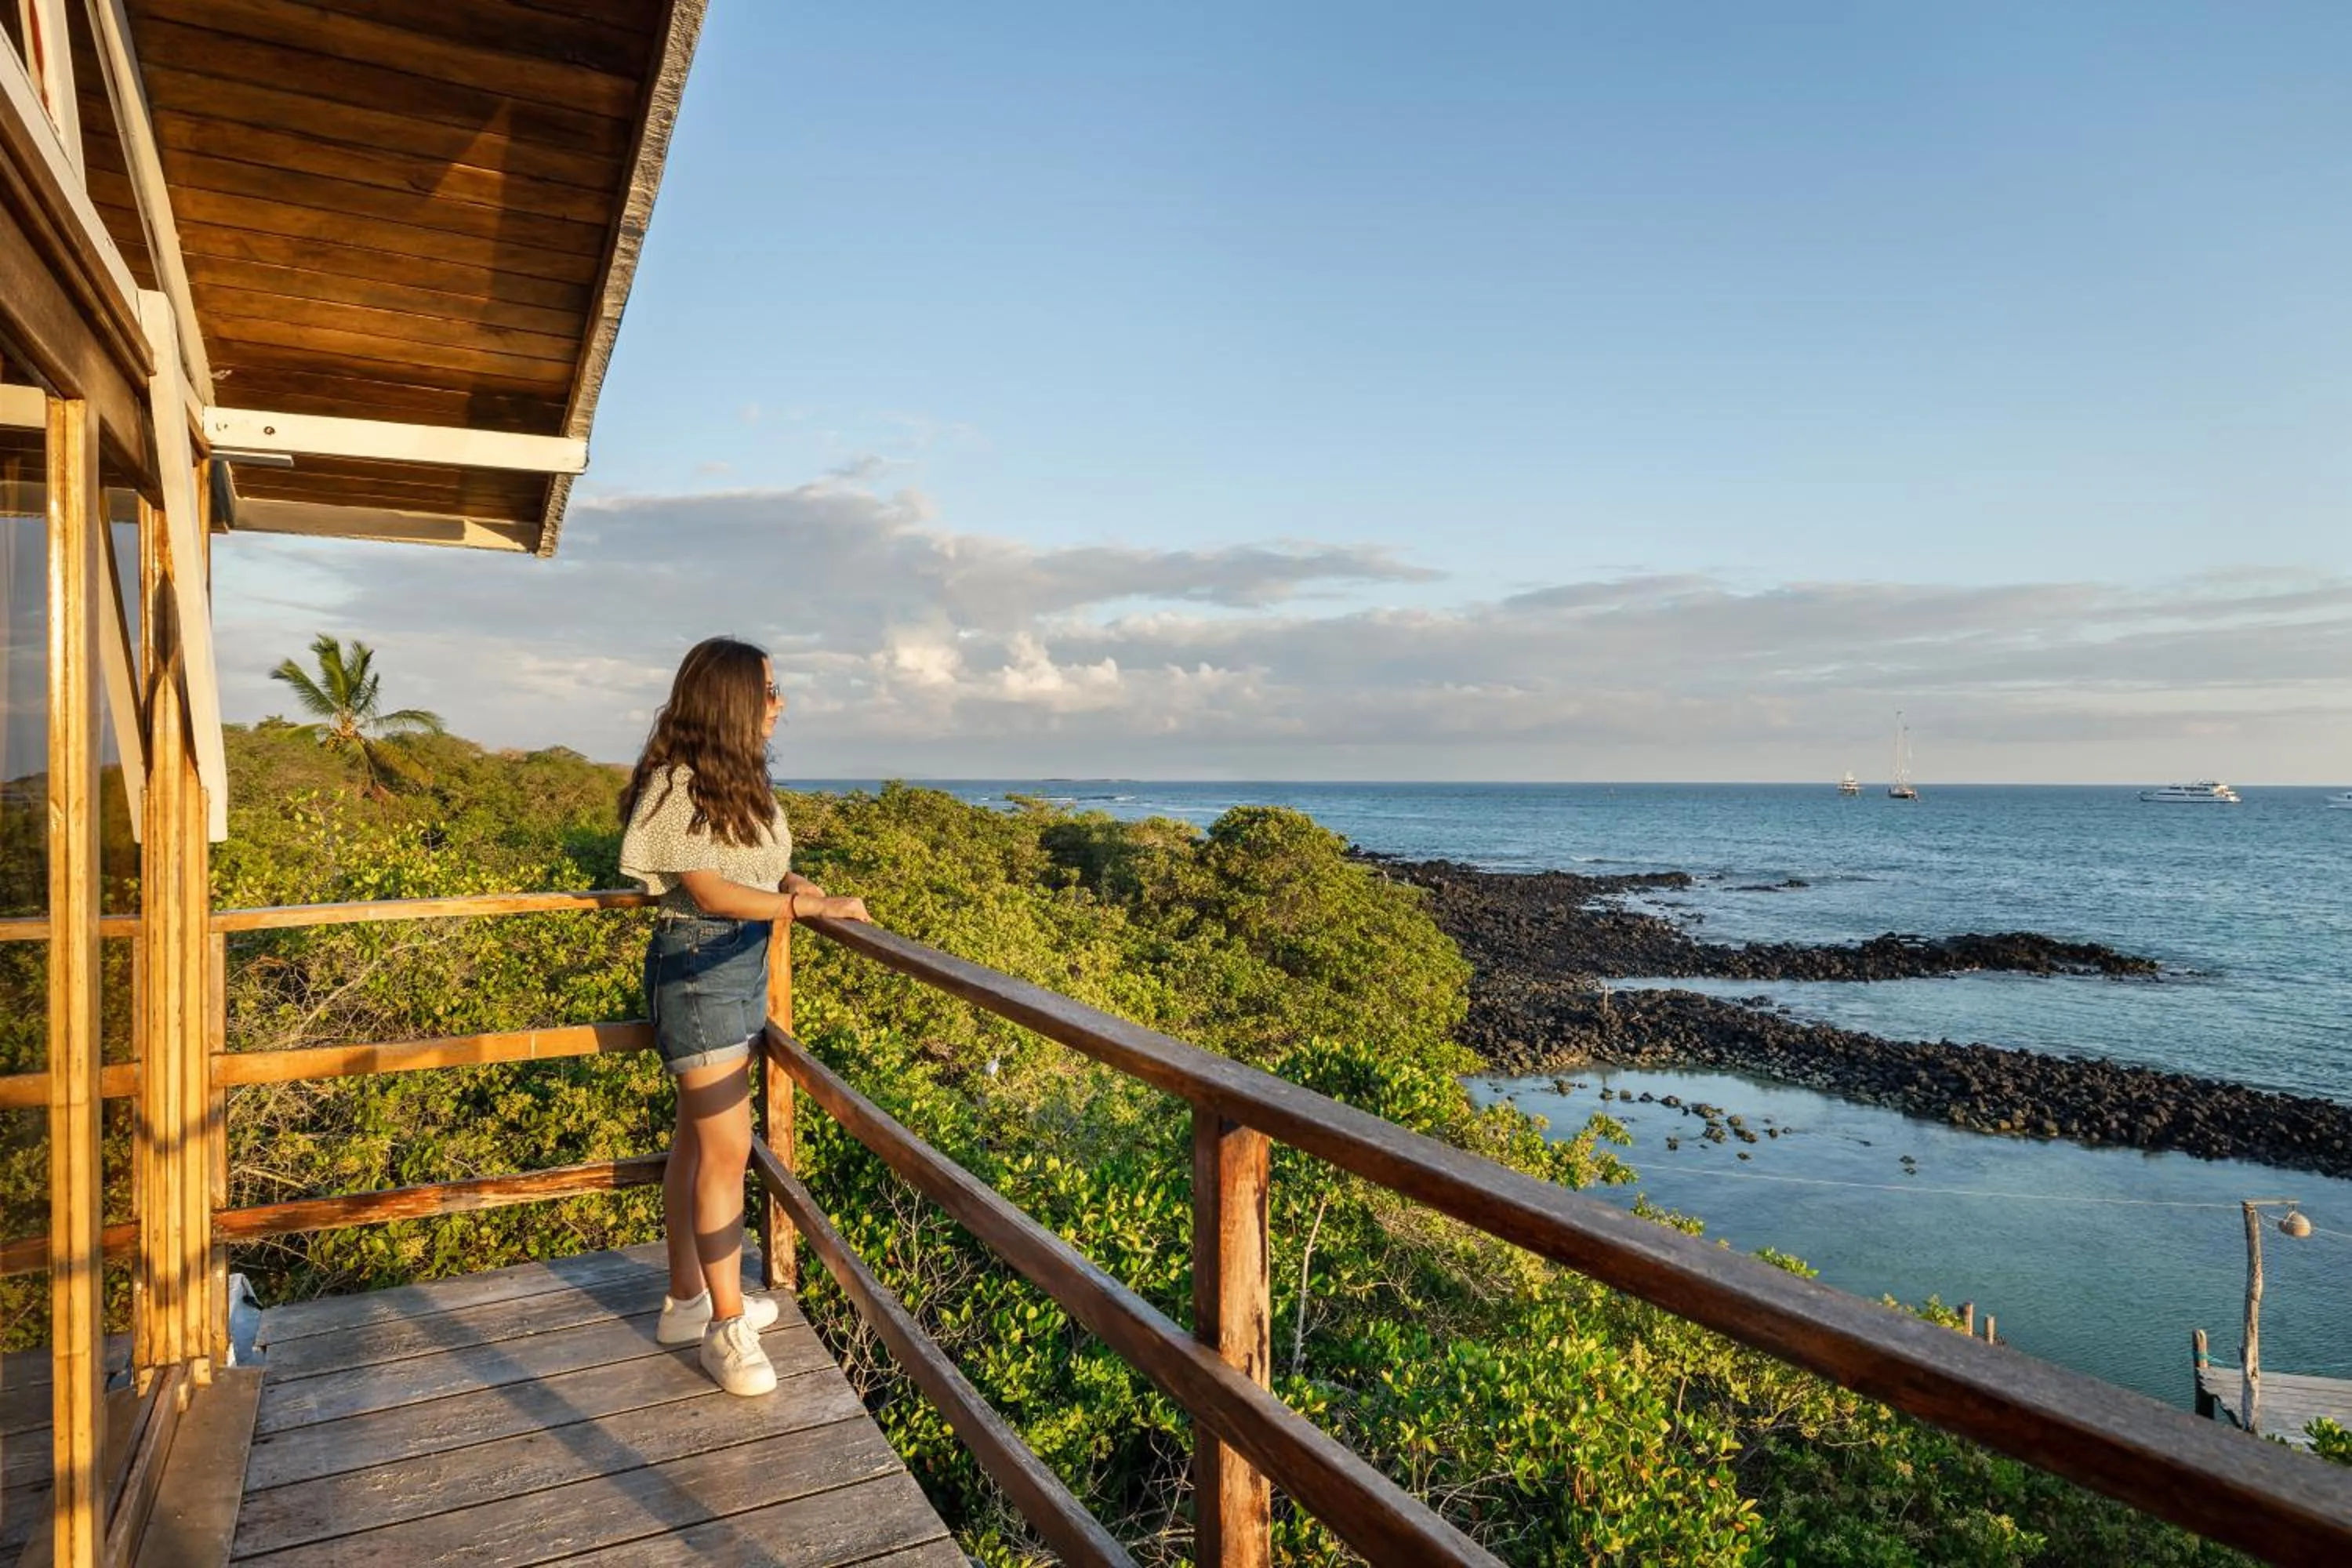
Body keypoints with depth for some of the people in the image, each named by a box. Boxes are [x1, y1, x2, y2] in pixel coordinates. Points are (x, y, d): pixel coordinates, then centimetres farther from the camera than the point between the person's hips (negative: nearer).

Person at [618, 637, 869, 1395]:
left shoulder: (742, 779, 11)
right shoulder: (677, 785, -15)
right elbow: (710, 891, -19)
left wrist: (793, 883, -4)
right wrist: (812, 907, -19)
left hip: (747, 964, 9)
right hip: (698, 968, -8)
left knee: (699, 1138, 16)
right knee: (727, 1147, -5)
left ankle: (687, 1299, 28)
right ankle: (727, 1327, 8)